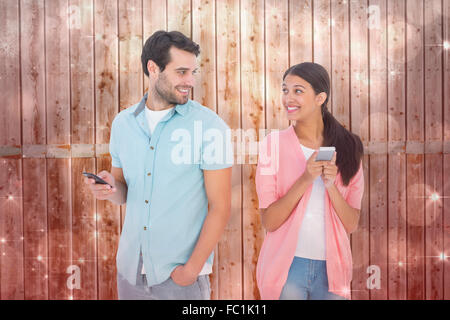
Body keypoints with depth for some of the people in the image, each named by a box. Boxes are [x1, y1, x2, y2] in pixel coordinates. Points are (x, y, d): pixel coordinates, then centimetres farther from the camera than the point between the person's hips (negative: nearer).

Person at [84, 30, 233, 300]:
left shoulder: (209, 126, -10)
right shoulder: (123, 123, 2)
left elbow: (220, 206, -10)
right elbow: (124, 193, 12)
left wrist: (192, 268, -13)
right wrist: (111, 189, -10)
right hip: (130, 268, 4)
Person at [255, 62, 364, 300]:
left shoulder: (347, 147, 0)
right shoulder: (275, 144, -6)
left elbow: (351, 225, -1)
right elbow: (269, 221, -10)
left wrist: (331, 185, -18)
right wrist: (305, 179, -21)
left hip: (332, 268, 2)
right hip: (286, 265, -2)